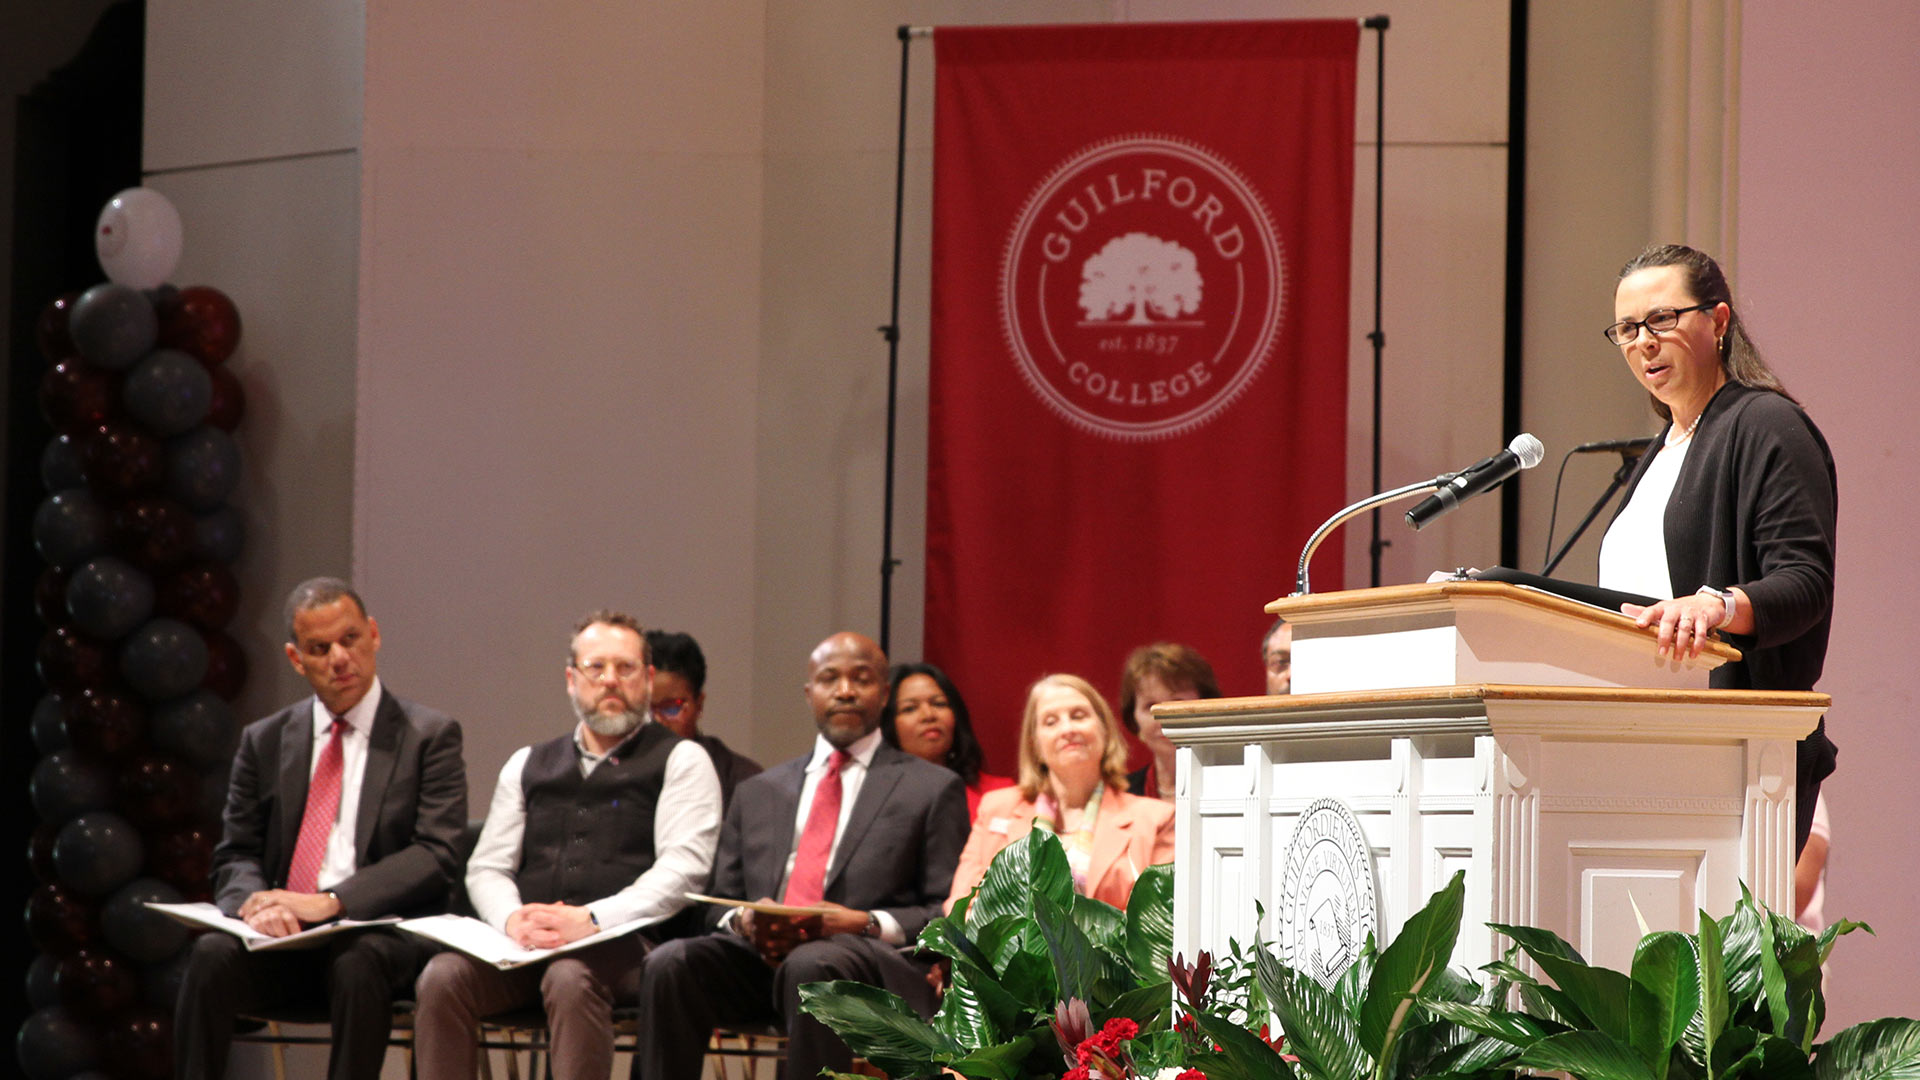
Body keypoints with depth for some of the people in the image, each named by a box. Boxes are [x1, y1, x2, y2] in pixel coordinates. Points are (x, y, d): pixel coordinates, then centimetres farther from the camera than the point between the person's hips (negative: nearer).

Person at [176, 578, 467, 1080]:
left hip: (384, 935, -3)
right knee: (212, 956, -28)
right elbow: (235, 855, 14)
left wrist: (331, 903, -19)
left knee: (358, 964, -37)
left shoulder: (429, 736, 5)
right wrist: (253, 901, -13)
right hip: (282, 942, 3)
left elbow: (436, 855, -6)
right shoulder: (265, 741, 17)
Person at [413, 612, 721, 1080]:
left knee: (571, 978, -38)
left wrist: (590, 920, -15)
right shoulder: (529, 765, 26)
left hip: (622, 942, -4)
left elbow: (684, 867, -2)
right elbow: (486, 867, 18)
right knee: (443, 976, -26)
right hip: (525, 947, 4)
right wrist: (512, 918, -7)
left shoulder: (680, 760, 13)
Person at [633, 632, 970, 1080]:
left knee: (811, 965, -39)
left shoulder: (932, 788, 15)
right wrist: (742, 922, 0)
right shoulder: (759, 792, 27)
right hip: (760, 956, 4)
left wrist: (866, 924, -11)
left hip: (871, 961, -4)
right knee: (670, 963, -27)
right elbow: (719, 902, 26)